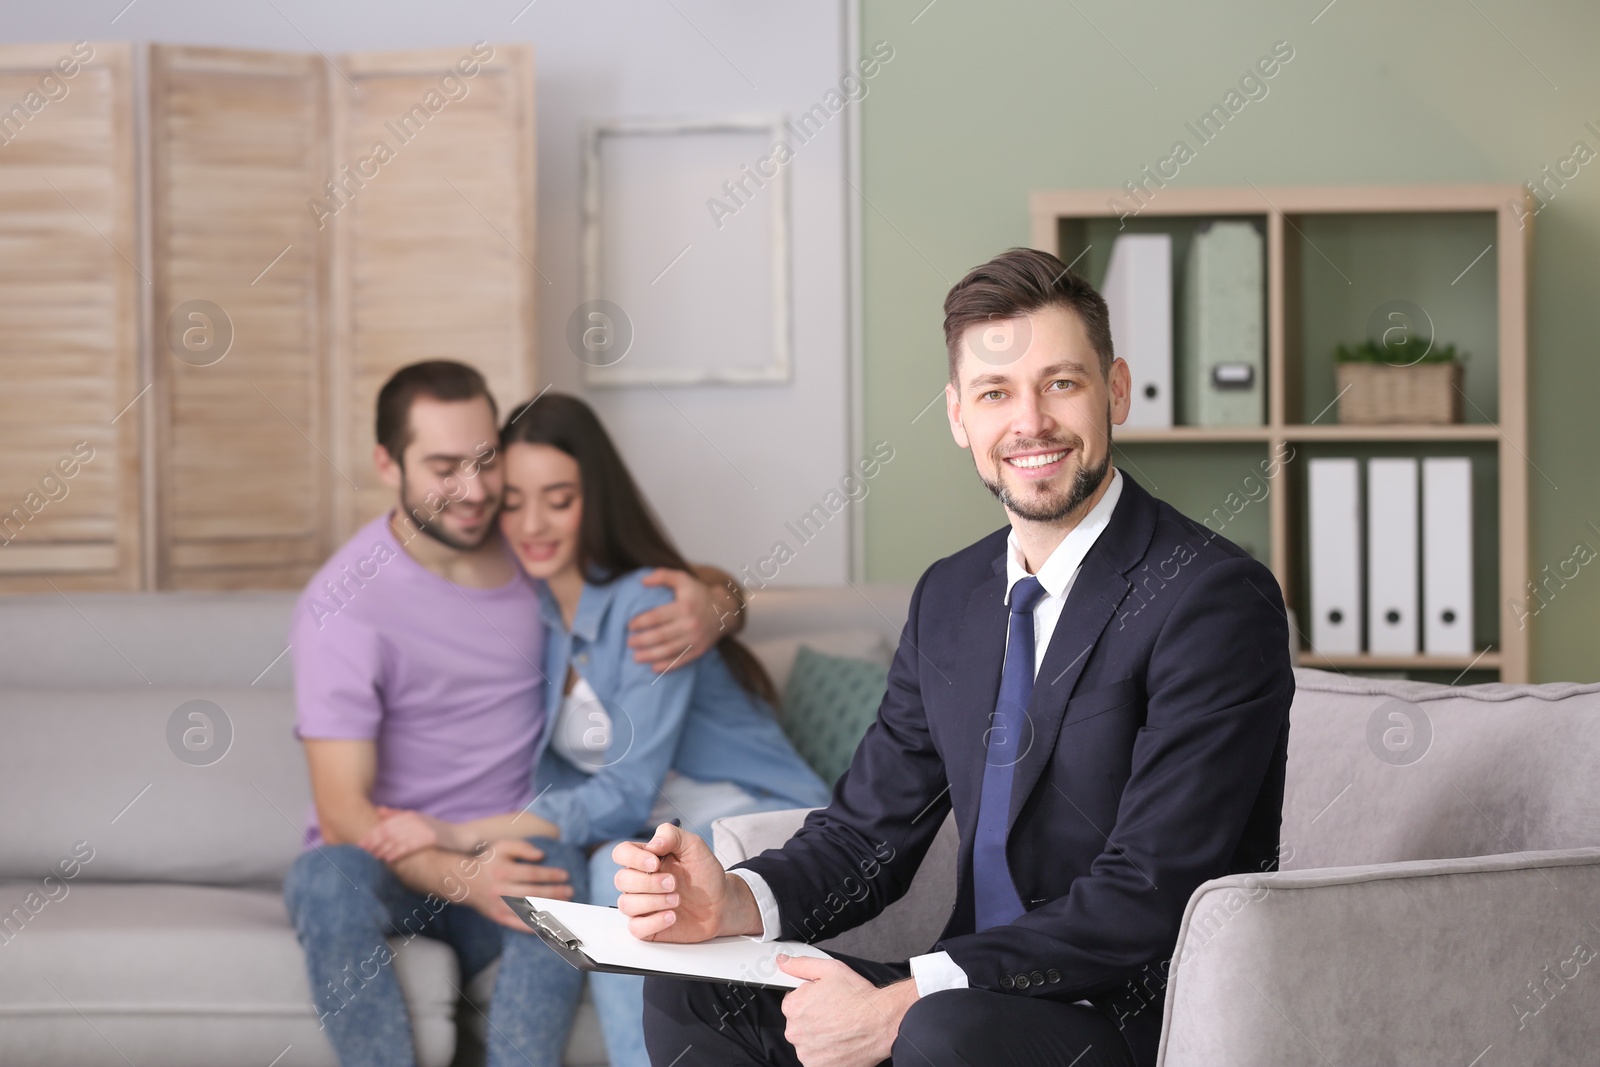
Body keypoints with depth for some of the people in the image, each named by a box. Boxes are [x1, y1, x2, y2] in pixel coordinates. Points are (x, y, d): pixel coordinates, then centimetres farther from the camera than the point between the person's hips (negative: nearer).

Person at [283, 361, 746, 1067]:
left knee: (558, 869, -33)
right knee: (329, 879, -37)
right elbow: (343, 810, -17)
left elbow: (711, 586, 14)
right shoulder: (343, 603, -12)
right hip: (389, 868, -3)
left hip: (501, 855, 3)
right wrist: (463, 878, -36)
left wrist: (713, 611, -13)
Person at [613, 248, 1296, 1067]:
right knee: (685, 991, -6)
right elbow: (869, 830, 12)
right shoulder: (950, 598, 11)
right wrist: (731, 901, -10)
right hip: (983, 994, 7)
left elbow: (1147, 899, -20)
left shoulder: (1216, 599, -14)